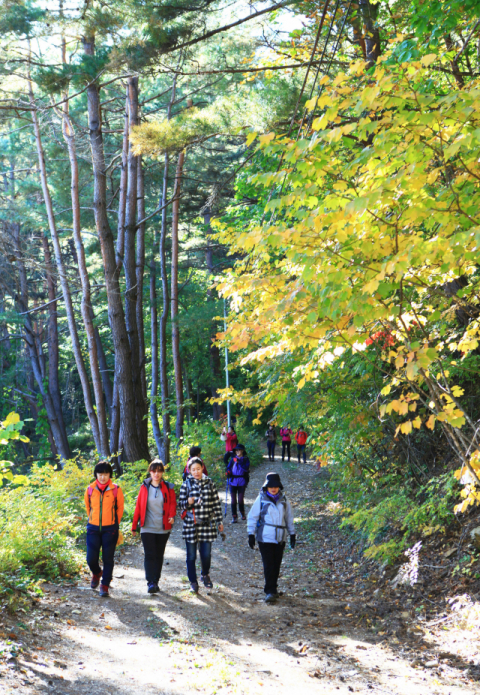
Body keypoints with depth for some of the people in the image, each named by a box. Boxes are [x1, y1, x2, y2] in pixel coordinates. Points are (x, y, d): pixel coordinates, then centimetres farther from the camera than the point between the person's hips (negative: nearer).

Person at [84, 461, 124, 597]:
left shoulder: (116, 490, -4)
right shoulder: (90, 489, 1)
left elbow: (120, 508, 8)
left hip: (110, 529, -2)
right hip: (93, 528, 2)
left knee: (108, 559, 1)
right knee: (91, 559, -1)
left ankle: (105, 585, 12)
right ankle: (96, 573, 32)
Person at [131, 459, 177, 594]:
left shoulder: (168, 487, 2)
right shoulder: (144, 487, 2)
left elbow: (173, 503, 3)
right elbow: (138, 506, 6)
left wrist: (172, 516, -18)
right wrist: (134, 525, 7)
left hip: (163, 528, 1)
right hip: (147, 528, -1)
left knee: (159, 555, 9)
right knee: (149, 555, -9)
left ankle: (156, 581, 20)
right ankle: (151, 583, -11)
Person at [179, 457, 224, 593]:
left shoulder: (209, 483, 4)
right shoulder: (186, 484, 0)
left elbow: (216, 503, 9)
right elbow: (180, 503, 3)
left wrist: (219, 521, 8)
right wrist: (188, 502, -20)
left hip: (207, 525, 1)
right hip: (191, 525, -1)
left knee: (206, 554, 3)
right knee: (191, 555, 4)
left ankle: (205, 575, 33)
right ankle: (193, 582, 21)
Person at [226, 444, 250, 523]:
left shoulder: (246, 459, 1)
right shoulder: (233, 459, 10)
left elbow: (246, 468, -15)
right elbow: (229, 467, 15)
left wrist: (239, 462, -22)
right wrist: (228, 472, -6)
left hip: (242, 482, -2)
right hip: (233, 481, 2)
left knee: (241, 500, -2)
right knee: (233, 500, -1)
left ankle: (242, 513, 25)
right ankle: (234, 517, 6)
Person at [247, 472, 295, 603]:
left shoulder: (284, 500, 7)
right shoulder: (261, 499, -3)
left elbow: (289, 518, 17)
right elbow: (252, 517, 1)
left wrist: (292, 534, 18)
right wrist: (251, 534, -3)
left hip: (280, 538, 3)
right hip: (265, 538, -3)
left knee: (276, 565, 9)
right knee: (268, 566, -7)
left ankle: (273, 588, 24)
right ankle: (270, 591, -3)